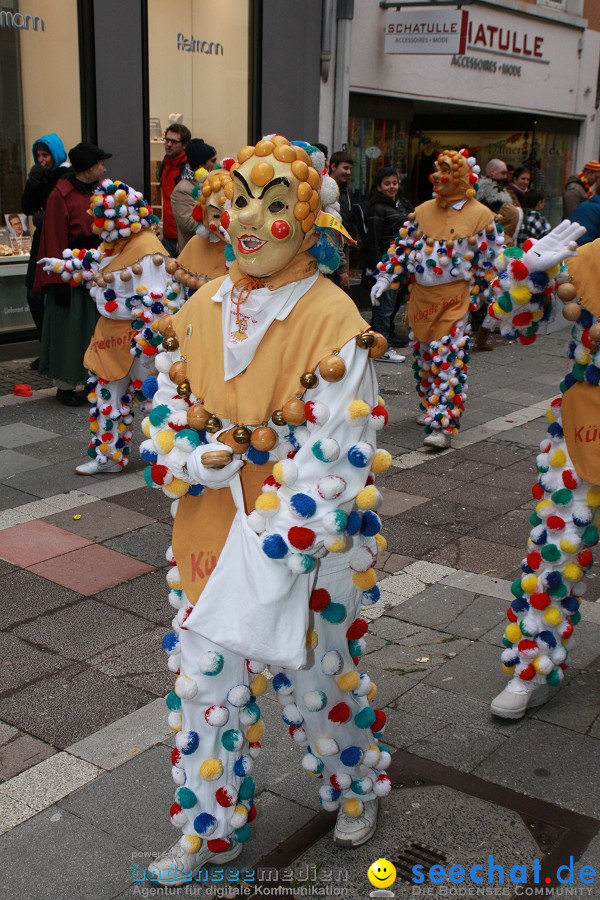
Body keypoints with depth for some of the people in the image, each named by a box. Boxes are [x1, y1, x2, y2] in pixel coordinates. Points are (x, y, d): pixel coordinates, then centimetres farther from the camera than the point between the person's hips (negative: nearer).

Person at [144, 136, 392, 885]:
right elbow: (167, 418, 6)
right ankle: (210, 829, 37)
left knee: (318, 681, 16)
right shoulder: (202, 309, -1)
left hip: (307, 551, -5)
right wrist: (204, 459, -15)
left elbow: (334, 465, -21)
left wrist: (263, 553, -22)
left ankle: (357, 787, 47)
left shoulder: (334, 322, -18)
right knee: (204, 683, 14)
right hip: (210, 537, 5)